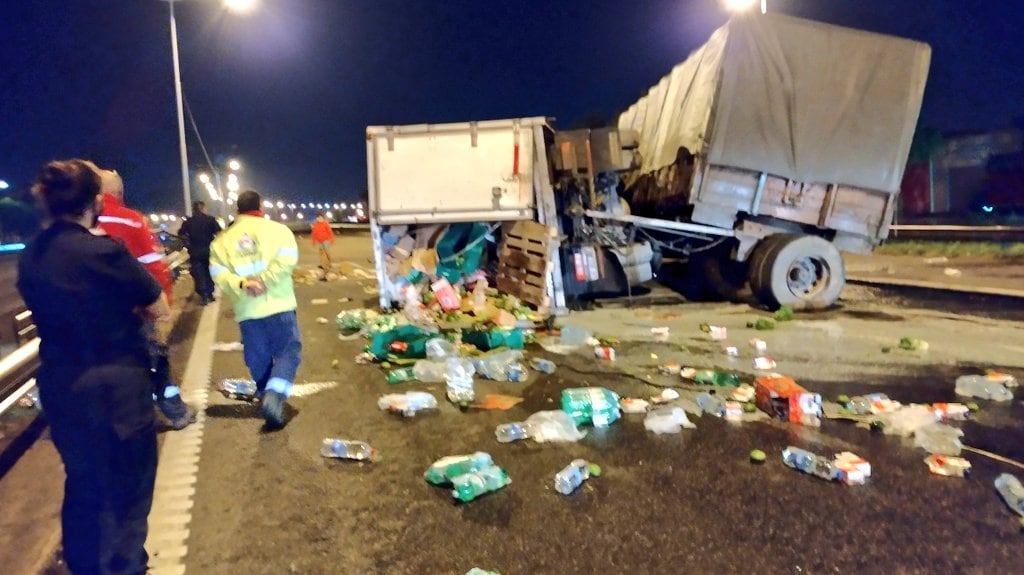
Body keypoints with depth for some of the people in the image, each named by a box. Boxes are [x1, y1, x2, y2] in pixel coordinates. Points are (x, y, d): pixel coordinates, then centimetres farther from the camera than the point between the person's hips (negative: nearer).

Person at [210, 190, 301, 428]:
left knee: (259, 359, 14)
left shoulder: (223, 239, 13)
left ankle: (266, 396, 22)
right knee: (288, 351, 3)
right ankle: (274, 396, -18)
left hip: (247, 310, 3)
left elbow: (218, 272, -2)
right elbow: (287, 259, -13)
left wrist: (241, 284, -13)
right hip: (279, 305, -3)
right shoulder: (277, 229, 3)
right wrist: (264, 279, -13)